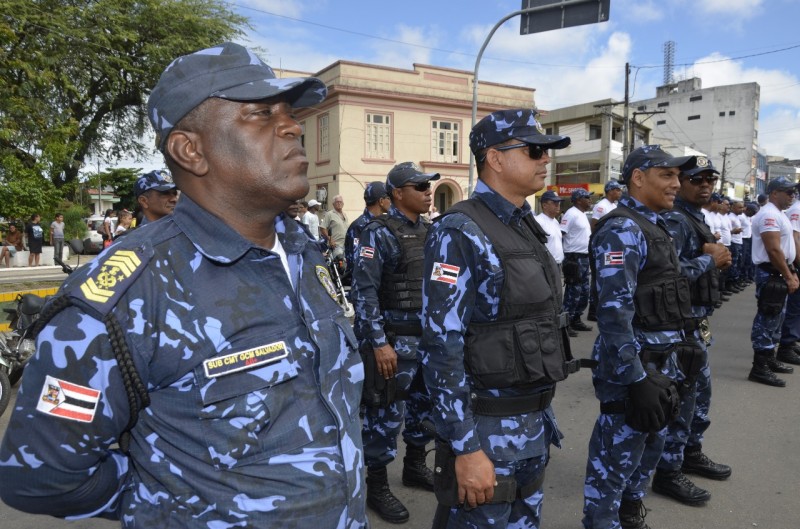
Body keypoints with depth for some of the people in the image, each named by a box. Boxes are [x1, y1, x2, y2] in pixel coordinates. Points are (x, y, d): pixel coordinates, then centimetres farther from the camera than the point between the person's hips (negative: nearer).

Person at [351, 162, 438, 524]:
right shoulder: (379, 233, -12)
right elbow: (364, 291, -16)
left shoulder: (429, 230, 10)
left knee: (425, 404, 18)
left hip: (430, 334, 7)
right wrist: (379, 343, -20)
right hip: (395, 337, -7)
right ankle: (376, 486, 19)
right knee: (387, 412, 2)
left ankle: (415, 466, 38)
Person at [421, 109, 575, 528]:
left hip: (535, 422, 8)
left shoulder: (528, 227, 9)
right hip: (486, 428, -8)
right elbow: (440, 346, -21)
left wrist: (543, 414, 18)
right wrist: (466, 447, -21)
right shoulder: (460, 232, -17)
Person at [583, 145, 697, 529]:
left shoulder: (652, 226, 13)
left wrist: (667, 365, 19)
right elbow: (614, 312, -25)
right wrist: (637, 379, -26)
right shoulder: (623, 229, -17)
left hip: (658, 361, 10)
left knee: (649, 446, 23)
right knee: (615, 459, 2)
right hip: (632, 365, -10)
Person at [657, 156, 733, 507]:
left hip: (696, 322, 10)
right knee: (681, 397, -2)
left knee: (700, 391, 21)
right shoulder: (674, 221, -17)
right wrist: (710, 259, -17)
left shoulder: (695, 219, 15)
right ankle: (668, 472, 11)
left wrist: (718, 258, -2)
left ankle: (691, 453, 38)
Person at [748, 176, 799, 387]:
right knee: (768, 319, -8)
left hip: (780, 273, 11)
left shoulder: (778, 214, 17)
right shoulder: (769, 215, -17)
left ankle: (770, 359, 29)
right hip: (771, 273, -11)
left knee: (776, 318, 17)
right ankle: (759, 368, -4)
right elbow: (773, 250, -23)